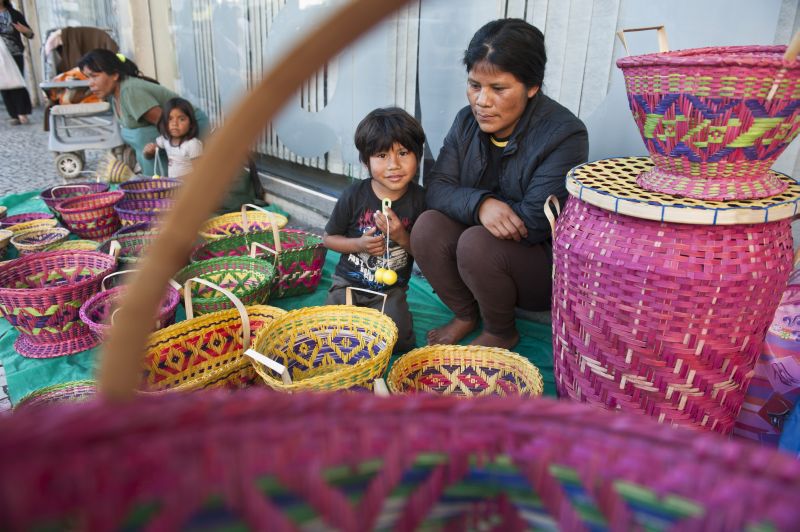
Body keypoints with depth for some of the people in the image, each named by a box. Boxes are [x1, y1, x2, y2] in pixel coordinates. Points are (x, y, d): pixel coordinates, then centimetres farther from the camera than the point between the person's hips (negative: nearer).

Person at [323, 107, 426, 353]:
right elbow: (328, 238, 0)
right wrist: (359, 244, -18)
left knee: (399, 340, -17)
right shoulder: (354, 195, -11)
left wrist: (401, 237, -24)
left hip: (391, 288, 0)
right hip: (348, 282, 1)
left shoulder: (419, 199, -11)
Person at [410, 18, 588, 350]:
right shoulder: (467, 121, -1)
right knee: (427, 227, -21)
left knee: (477, 243, -32)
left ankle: (501, 333, -2)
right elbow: (436, 188, -9)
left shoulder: (564, 135, -20)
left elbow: (535, 222, -26)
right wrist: (479, 204, -30)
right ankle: (465, 315, 4)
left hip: (544, 264, -5)